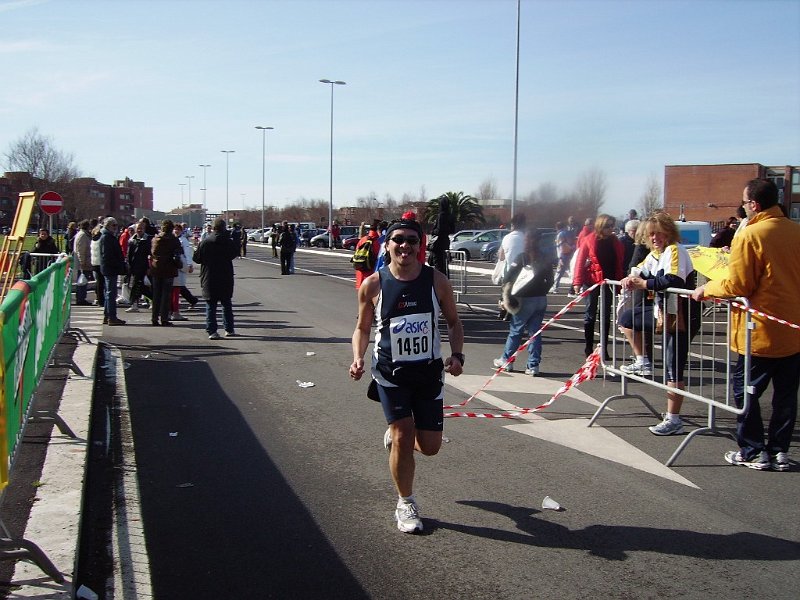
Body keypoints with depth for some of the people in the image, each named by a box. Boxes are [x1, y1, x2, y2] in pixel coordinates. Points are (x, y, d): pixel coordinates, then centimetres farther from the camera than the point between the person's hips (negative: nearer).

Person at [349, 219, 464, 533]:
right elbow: (363, 328, 4)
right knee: (403, 439, -2)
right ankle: (405, 505, 20)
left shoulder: (436, 280, -5)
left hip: (430, 372, 2)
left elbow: (453, 321, 7)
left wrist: (456, 355, -9)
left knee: (430, 446, 5)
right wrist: (358, 358, -13)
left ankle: (395, 436, 40)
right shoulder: (373, 285, -7)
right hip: (391, 373, -2)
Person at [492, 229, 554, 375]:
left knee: (515, 331, 8)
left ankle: (506, 360, 18)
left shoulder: (520, 258, -9)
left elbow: (509, 279, -11)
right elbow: (550, 281, 10)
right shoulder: (544, 260, 5)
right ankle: (533, 365, 5)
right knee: (535, 332, 7)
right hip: (541, 300, 4)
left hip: (525, 300, -4)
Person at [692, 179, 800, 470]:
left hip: (761, 333, -6)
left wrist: (706, 289, 0)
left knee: (746, 391, 8)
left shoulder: (751, 236, -15)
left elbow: (737, 286, -16)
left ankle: (754, 452, 12)